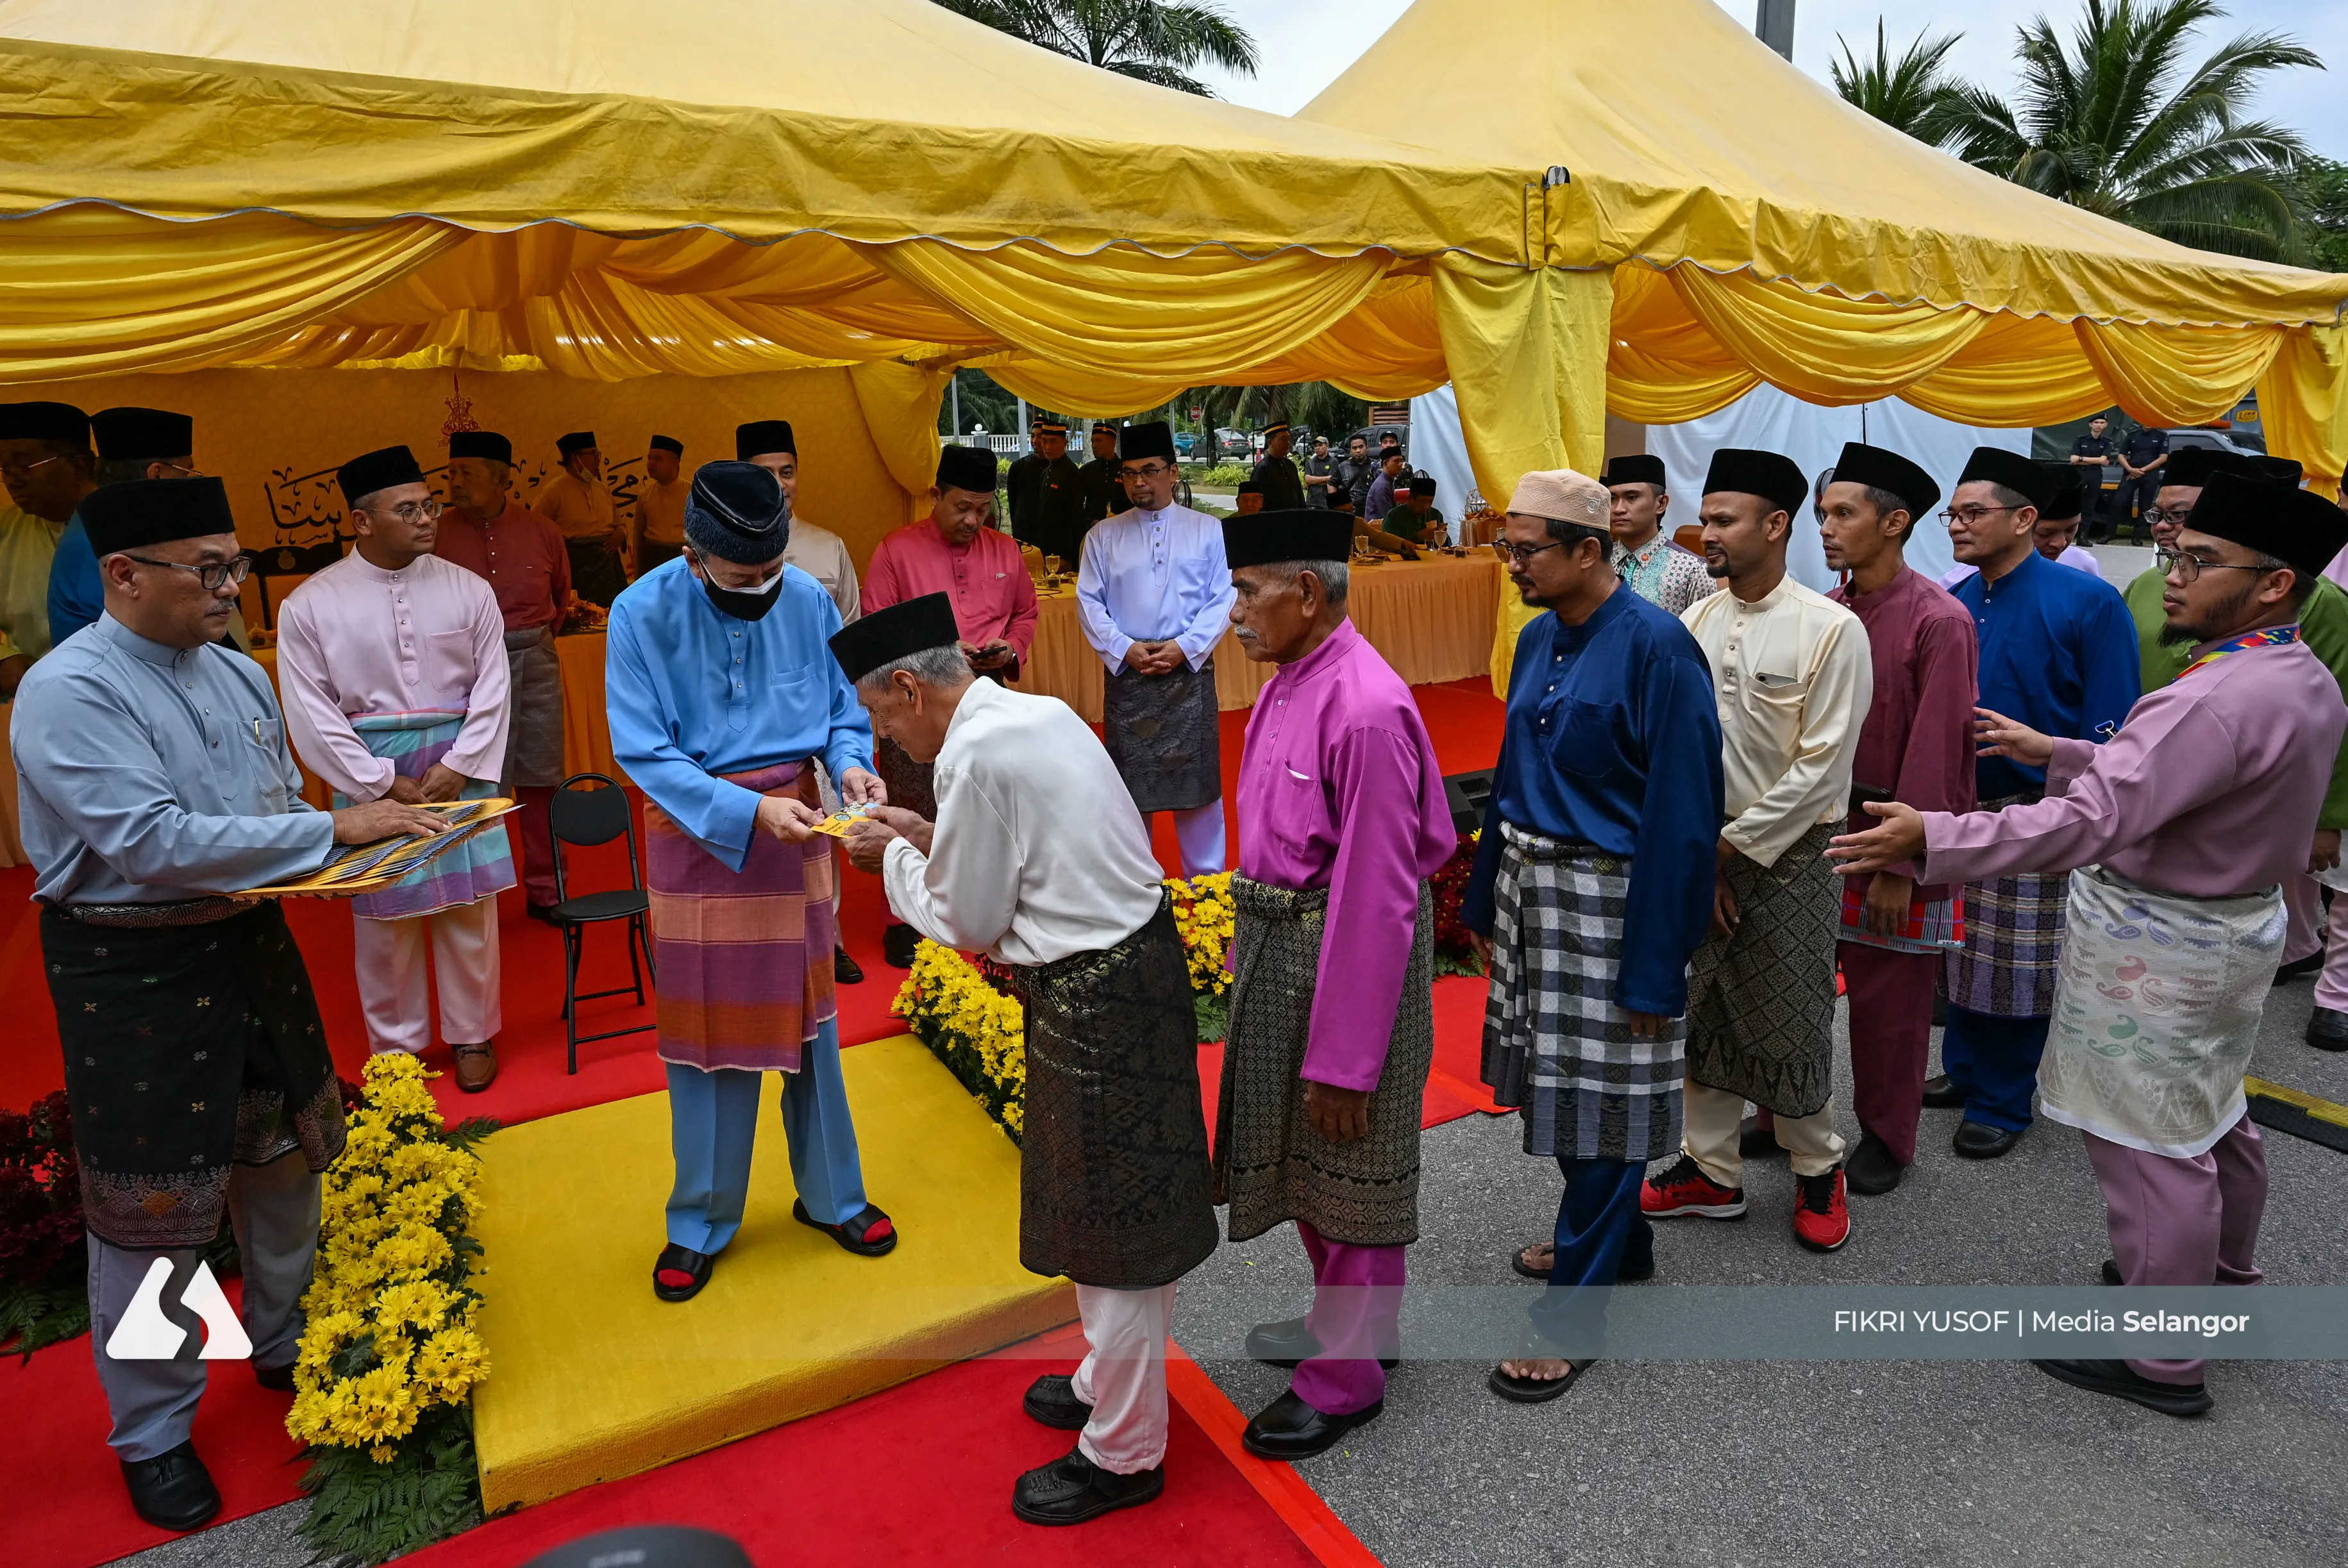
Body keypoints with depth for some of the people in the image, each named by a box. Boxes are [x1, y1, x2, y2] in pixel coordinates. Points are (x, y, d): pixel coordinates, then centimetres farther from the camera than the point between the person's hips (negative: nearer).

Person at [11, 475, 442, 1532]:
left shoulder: (239, 675, 5)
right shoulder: (69, 692, -19)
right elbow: (151, 843, -28)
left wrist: (321, 850, -8)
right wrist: (333, 830, -27)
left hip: (251, 943, 7)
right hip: (131, 972, -7)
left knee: (285, 1161, 19)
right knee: (152, 1208, 6)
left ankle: (286, 1348, 43)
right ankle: (153, 1436, 28)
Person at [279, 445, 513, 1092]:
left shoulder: (468, 590, 0)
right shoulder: (310, 605, -4)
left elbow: (492, 688, 0)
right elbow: (311, 713, -5)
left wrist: (459, 767, -10)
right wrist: (385, 784, -10)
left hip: (459, 766, 1)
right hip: (371, 777, -1)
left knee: (469, 909, 7)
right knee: (384, 918, 7)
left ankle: (472, 1034, 25)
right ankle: (396, 1044, 26)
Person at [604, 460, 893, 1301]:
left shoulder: (809, 600, -7)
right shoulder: (641, 615, -14)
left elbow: (844, 710, 3)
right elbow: (645, 753, -15)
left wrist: (851, 763, -18)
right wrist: (748, 810, -26)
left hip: (794, 827, 2)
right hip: (696, 835, -2)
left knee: (808, 1018, 12)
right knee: (704, 1033, 8)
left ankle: (831, 1196, 30)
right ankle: (702, 1223, 26)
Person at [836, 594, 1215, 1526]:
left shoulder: (973, 756, -20)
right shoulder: (1040, 714, 7)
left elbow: (969, 924, -11)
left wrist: (897, 859, 4)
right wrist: (931, 835, 13)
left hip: (1095, 1001, -9)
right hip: (1139, 962, 9)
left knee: (1110, 1222, 6)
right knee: (1118, 1206, 24)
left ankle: (1122, 1455, 26)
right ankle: (1114, 1382, 45)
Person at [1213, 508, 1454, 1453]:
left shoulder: (1365, 711, -26)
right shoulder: (1287, 683, 3)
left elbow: (1375, 899, -25)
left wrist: (1342, 1060, -21)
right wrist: (1247, 950, 16)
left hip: (1349, 954, -9)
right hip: (1279, 945, 9)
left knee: (1349, 1166, 10)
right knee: (1298, 1154, 24)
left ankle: (1345, 1380, 31)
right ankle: (1343, 1321, 48)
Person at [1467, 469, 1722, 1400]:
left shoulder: (1658, 649, -16)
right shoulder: (1539, 638, 7)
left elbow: (1681, 817, -18)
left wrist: (1655, 967, -17)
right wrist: (1484, 902, 17)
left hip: (1608, 901, -8)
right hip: (1532, 887, 8)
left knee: (1601, 1097, 3)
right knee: (1557, 1079, 18)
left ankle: (1572, 1312, 16)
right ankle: (1617, 1245, 40)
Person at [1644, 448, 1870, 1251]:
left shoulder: (1832, 630, -11)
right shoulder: (1695, 622, 3)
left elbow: (1822, 767, -13)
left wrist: (1734, 847, -12)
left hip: (1787, 854, -4)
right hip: (1700, 852, 5)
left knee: (1790, 1028, 7)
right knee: (1696, 1015, 12)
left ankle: (1817, 1171, 32)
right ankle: (1712, 1171, 29)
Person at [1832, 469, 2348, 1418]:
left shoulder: (2215, 700, -29)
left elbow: (2093, 820, -37)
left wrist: (1933, 840, -38)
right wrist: (2056, 754, 16)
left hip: (2155, 945, -10)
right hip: (2240, 921, 10)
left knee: (2151, 1146, 2)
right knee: (2213, 1115, 26)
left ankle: (2161, 1363, 17)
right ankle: (2222, 1276, 48)